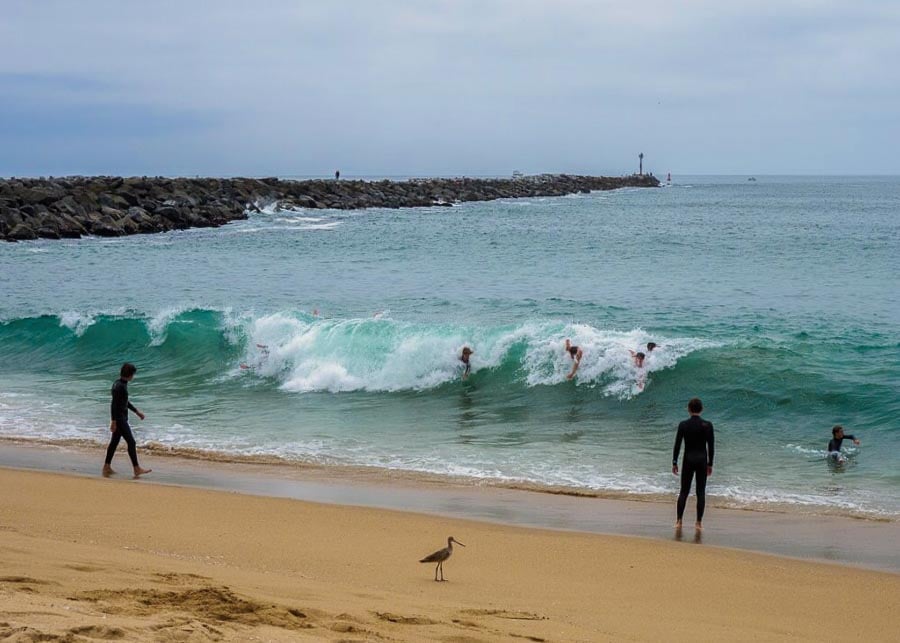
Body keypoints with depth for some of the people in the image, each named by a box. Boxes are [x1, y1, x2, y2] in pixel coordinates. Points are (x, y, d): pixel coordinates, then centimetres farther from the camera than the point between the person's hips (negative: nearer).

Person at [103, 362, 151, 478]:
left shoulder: (122, 384, 11)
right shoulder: (119, 386, -19)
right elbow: (114, 404, -22)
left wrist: (136, 411, 26)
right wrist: (113, 421, -24)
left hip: (122, 418, 10)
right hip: (119, 418, -10)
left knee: (114, 441, 14)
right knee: (131, 442, -7)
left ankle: (107, 467, 19)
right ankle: (137, 469, -4)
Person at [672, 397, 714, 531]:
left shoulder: (683, 425, -6)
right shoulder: (707, 425, -5)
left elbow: (677, 445, -3)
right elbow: (711, 446, -1)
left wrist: (674, 462, 5)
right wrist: (710, 464, 8)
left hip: (688, 460, 0)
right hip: (702, 460, 0)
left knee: (684, 491, 9)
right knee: (701, 492, 5)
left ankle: (679, 521, 8)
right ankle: (699, 522, 4)